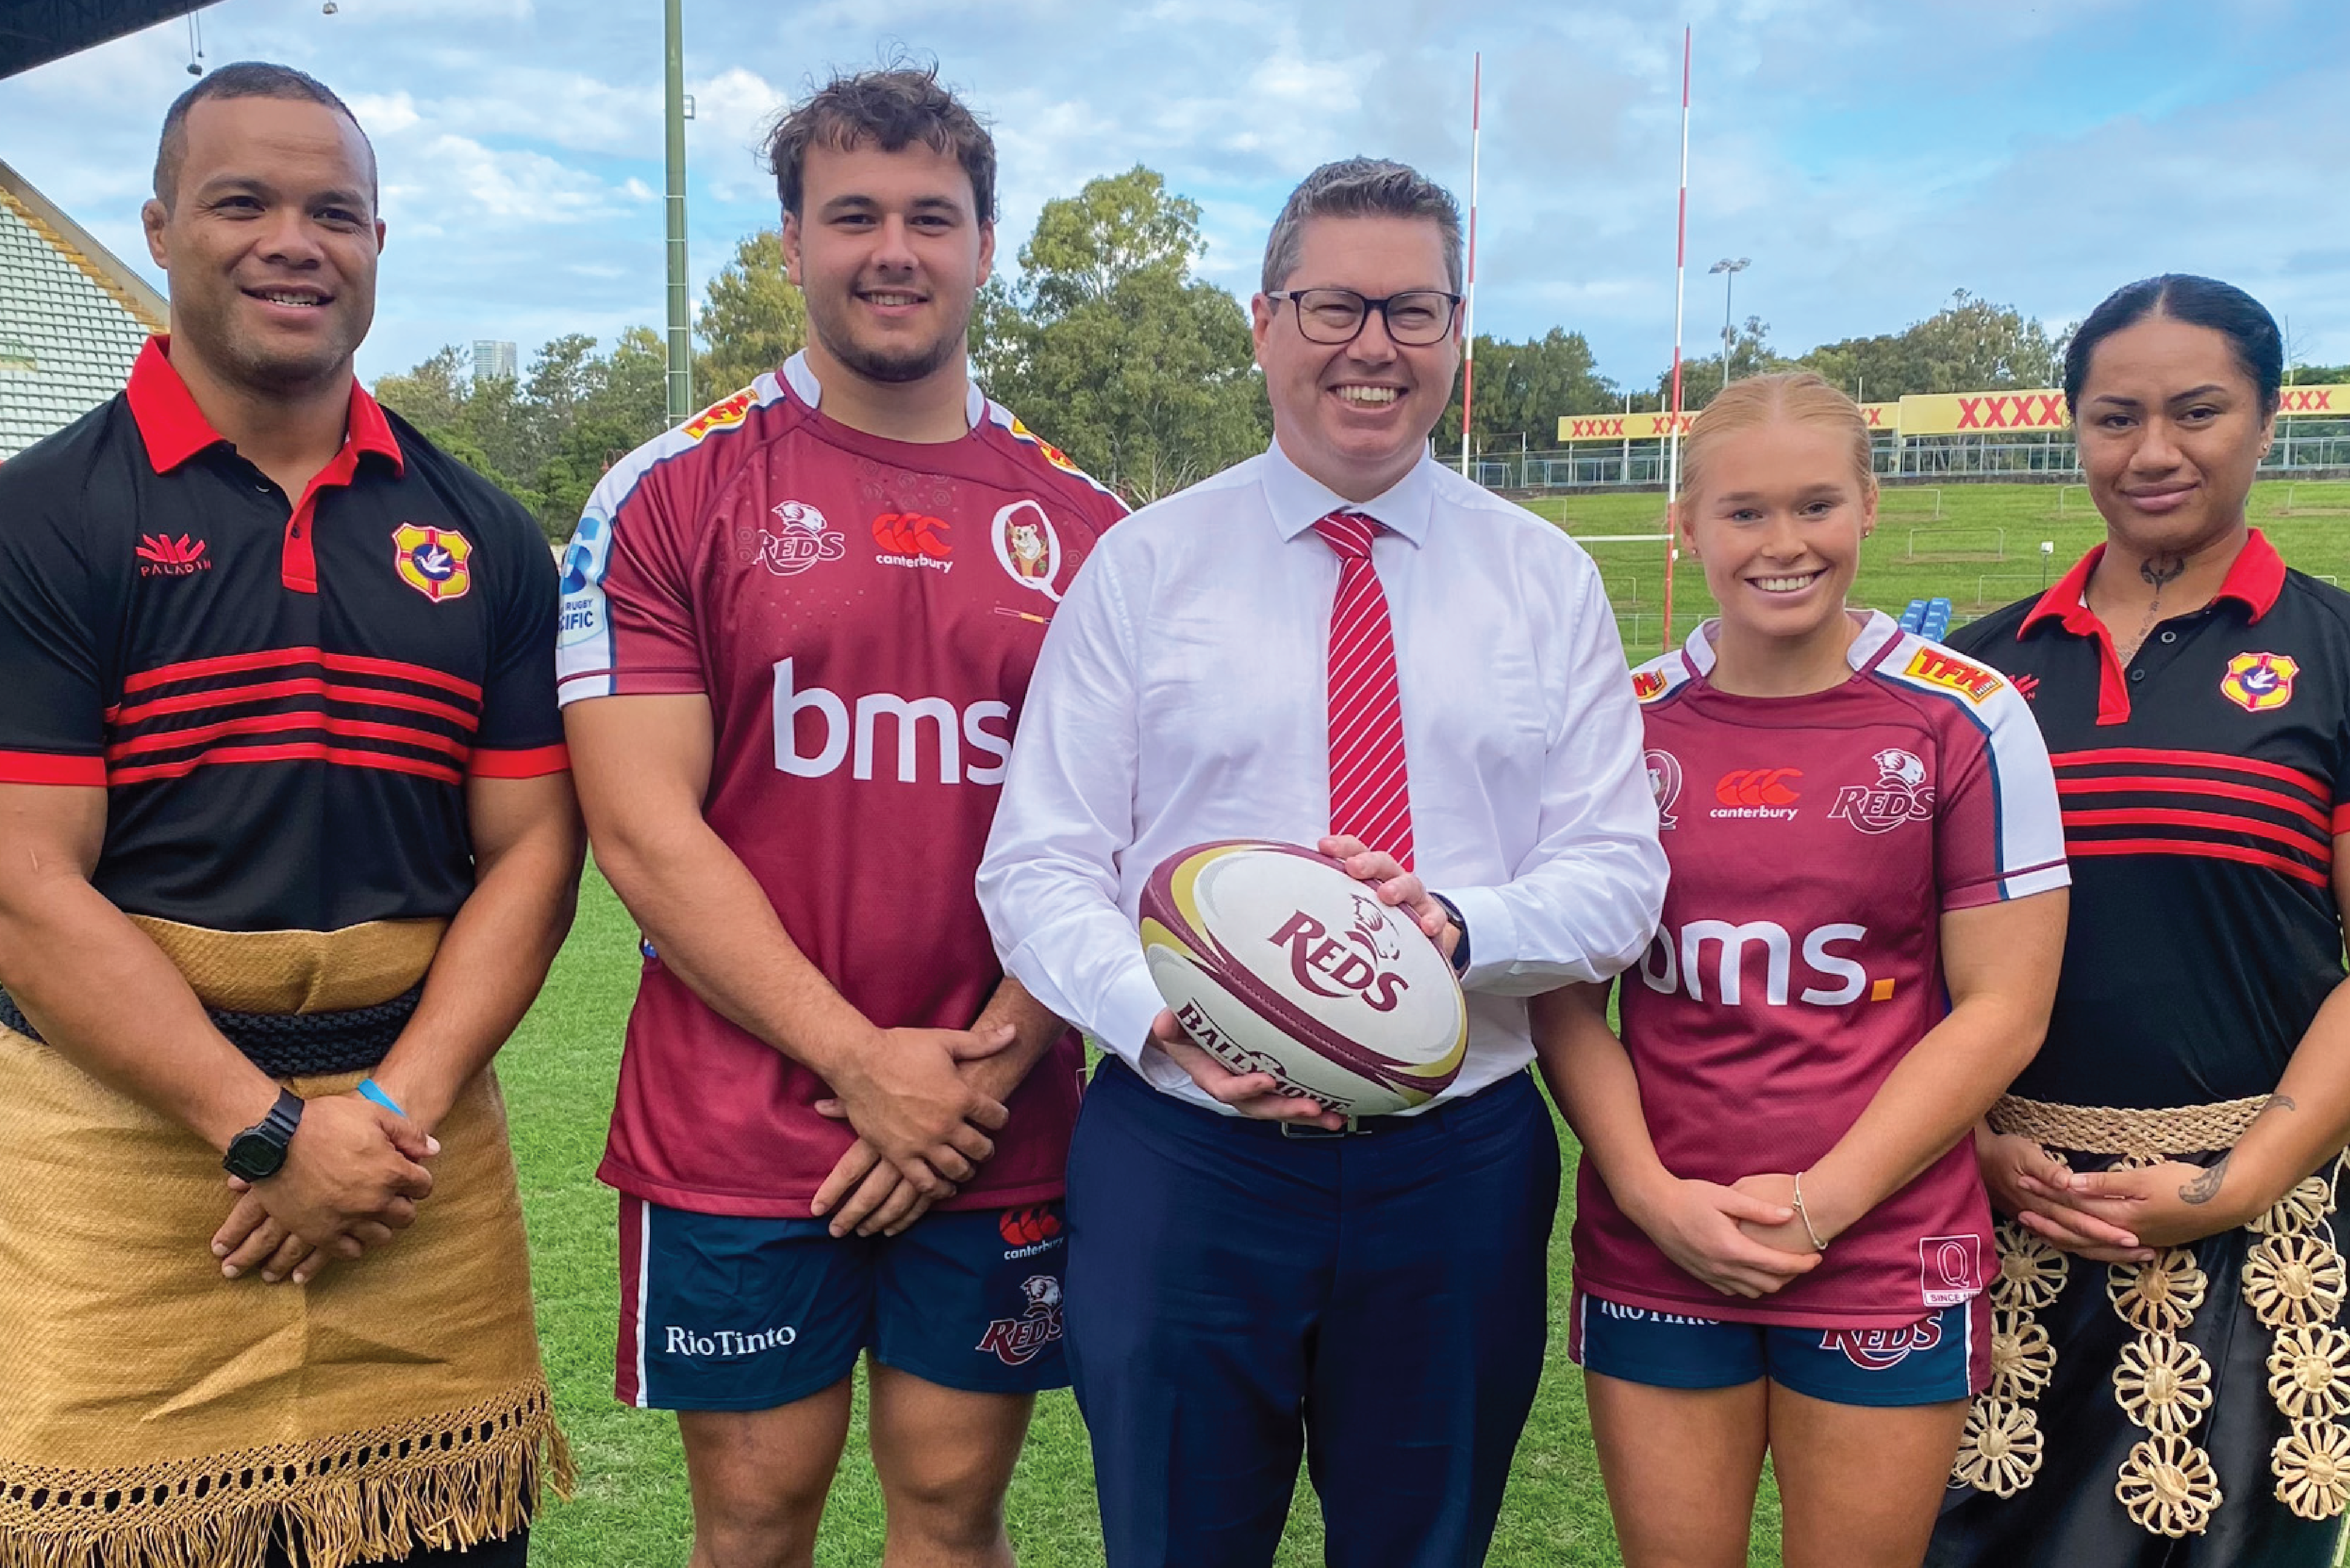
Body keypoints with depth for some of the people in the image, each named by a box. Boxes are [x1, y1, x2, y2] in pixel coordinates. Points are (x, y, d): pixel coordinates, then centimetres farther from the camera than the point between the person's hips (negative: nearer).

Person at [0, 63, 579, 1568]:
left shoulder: (483, 539, 8)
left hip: (421, 1146, 3)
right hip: (122, 1140, -2)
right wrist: (271, 1130, -14)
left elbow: (531, 850, 5)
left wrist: (392, 1111, -8)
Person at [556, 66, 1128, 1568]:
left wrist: (993, 1062, -8)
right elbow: (643, 832, -9)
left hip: (1001, 1141, 2)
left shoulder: (1087, 524, 5)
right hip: (739, 1142, -1)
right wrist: (863, 1063, -13)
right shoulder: (671, 496, -3)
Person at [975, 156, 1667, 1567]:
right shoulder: (1142, 566, 0)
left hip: (1460, 1170, 2)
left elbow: (1620, 878, 0)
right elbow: (1040, 869, -4)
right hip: (1181, 1160, -1)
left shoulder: (1548, 580, 5)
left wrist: (1451, 923, -21)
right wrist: (1165, 1018, -23)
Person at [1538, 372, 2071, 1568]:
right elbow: (1564, 991, 3)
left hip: (1886, 1261, -1)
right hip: (1654, 1251, 2)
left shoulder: (1967, 723, -4)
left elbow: (2002, 1007, -5)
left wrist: (1819, 1203, -11)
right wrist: (1653, 1193, -9)